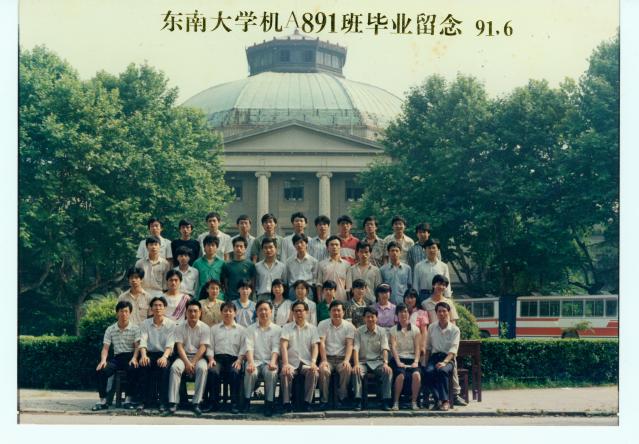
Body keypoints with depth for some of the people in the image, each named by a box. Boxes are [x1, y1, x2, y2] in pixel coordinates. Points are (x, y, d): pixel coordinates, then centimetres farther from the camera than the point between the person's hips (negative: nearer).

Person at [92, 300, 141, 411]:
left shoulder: (135, 328, 4)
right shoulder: (110, 329, 11)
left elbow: (137, 346, -5)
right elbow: (105, 348, 7)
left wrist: (134, 358, -25)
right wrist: (103, 360, -13)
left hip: (130, 356, -3)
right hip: (117, 357, 3)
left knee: (133, 369, -37)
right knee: (102, 370, -27)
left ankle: (129, 399, -26)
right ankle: (103, 400, -21)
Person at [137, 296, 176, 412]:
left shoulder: (171, 324, 3)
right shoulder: (145, 324, 10)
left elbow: (170, 344, -9)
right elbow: (143, 341, -4)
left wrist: (165, 356, -30)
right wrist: (143, 355, -26)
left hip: (164, 354, -2)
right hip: (150, 353, 2)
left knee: (163, 366, -35)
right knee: (144, 365, -32)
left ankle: (164, 401, -28)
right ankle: (148, 399, -22)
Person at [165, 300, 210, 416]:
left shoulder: (204, 328, 5)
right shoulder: (180, 328, 8)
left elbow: (202, 348, -4)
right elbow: (179, 346, -2)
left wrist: (193, 363, -16)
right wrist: (187, 363, -16)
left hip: (198, 357, -1)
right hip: (184, 356, 1)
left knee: (202, 368, -35)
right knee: (175, 367, -32)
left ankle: (196, 403, -35)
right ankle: (173, 403, -35)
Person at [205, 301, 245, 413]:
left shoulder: (240, 329, 20)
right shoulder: (214, 329, 24)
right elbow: (210, 346, 14)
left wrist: (239, 360, -9)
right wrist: (211, 359, -5)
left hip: (234, 358, -1)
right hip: (218, 357, 1)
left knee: (235, 372, -35)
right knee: (213, 371, -33)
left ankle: (235, 404, -31)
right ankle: (213, 403, -27)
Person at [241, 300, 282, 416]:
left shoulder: (277, 329, 13)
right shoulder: (251, 329, 15)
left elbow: (276, 348, -1)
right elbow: (248, 347, 0)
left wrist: (273, 362, -20)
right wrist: (251, 362, -20)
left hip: (269, 361, 0)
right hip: (255, 360, 1)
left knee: (271, 373, -34)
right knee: (251, 372, -33)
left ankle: (269, 403, -25)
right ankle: (247, 401, -17)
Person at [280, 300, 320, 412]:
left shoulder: (312, 328, 16)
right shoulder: (287, 328, 12)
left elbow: (315, 346, 5)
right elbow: (283, 346, -2)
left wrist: (313, 362, -14)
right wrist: (285, 363, -18)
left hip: (307, 362, 1)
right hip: (291, 362, -1)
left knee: (314, 372, -32)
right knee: (285, 373, -33)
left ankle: (307, 402, -22)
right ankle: (287, 403, -25)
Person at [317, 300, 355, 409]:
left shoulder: (349, 326, 6)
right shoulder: (323, 324, 5)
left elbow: (349, 345, -4)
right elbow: (322, 343, -5)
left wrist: (347, 360, -21)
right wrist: (324, 360, -19)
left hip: (342, 358, 0)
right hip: (328, 357, 0)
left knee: (347, 369, -32)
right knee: (323, 370, -32)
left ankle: (342, 398, -19)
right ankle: (324, 400, -22)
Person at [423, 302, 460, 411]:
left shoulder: (454, 329, 1)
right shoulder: (432, 327, 12)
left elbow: (453, 349, -9)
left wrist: (444, 362, -25)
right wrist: (426, 363, 4)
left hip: (448, 358, -3)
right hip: (434, 356, 3)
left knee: (442, 370, -36)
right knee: (428, 372, -31)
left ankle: (445, 400, -29)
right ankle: (438, 399, -24)